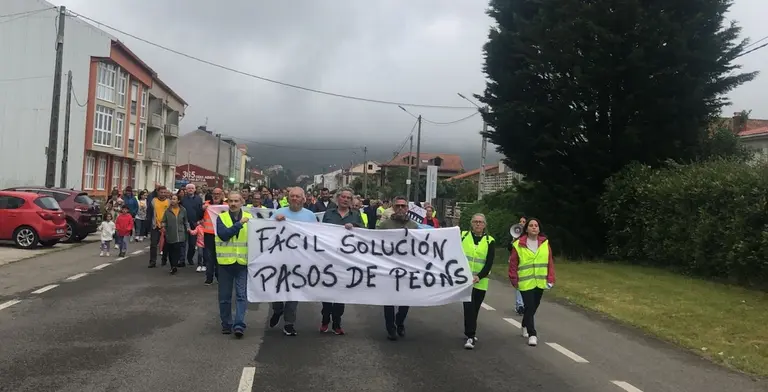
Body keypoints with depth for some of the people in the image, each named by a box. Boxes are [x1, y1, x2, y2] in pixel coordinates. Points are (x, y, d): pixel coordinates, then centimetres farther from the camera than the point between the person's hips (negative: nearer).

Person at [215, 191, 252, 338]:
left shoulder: (249, 217, 4)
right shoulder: (221, 217, 1)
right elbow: (223, 235, -17)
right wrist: (239, 223, -21)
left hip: (243, 262, 0)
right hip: (225, 261, 0)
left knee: (241, 295, -3)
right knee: (224, 296, 9)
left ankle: (239, 324, -3)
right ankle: (226, 324, 21)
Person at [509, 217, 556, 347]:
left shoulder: (545, 243, 3)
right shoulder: (518, 244, -7)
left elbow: (550, 262, 5)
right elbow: (513, 263, -3)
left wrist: (550, 279, 2)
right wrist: (514, 280, -3)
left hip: (540, 282, 4)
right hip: (525, 282, -4)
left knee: (534, 307, 16)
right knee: (529, 307, -8)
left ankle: (525, 325, 39)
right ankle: (532, 334, -3)